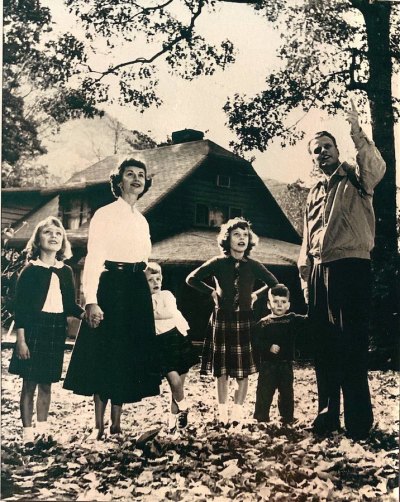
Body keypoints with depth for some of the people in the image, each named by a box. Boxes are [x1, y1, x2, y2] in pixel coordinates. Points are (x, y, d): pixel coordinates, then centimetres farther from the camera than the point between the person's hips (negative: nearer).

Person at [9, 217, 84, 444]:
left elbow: (69, 305, 11)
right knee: (29, 383, 1)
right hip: (34, 329, -4)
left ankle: (42, 428, 22)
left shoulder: (66, 271, 9)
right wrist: (21, 339, -12)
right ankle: (27, 431, 8)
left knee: (46, 383, 11)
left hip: (56, 331, 4)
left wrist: (84, 313, -10)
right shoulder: (31, 270, -4)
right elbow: (20, 306, -6)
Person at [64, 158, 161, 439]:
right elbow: (93, 258, -12)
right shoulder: (105, 214, -4)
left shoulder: (142, 221, 16)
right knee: (105, 354, -3)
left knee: (129, 356, 7)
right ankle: (99, 426, 7)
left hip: (137, 289, 7)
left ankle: (117, 424, 16)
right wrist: (91, 301, -21)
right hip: (111, 286, -6)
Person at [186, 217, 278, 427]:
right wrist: (212, 292, 1)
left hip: (244, 321, 1)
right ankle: (222, 411, 14)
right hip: (221, 320, -1)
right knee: (222, 370, 4)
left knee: (243, 370, 2)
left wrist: (255, 295, 5)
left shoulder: (253, 266, 1)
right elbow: (191, 279, 4)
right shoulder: (218, 263, -2)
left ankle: (237, 410, 14)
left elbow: (274, 283, 14)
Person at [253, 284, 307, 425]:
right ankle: (261, 418, 12)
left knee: (287, 392, 12)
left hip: (286, 364, 2)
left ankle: (287, 418, 25)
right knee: (265, 392, 1)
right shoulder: (263, 323, -3)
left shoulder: (293, 320, 4)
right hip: (267, 364, -2)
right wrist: (269, 347, -23)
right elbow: (256, 343, -8)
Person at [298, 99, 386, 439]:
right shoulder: (314, 193, 22)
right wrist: (306, 276, 15)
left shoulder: (355, 179, 6)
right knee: (325, 345, 8)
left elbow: (376, 167, -20)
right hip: (320, 271, 6)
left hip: (351, 267, -6)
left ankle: (359, 420, -5)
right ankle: (328, 414, 17)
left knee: (353, 343, -9)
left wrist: (357, 132, -29)